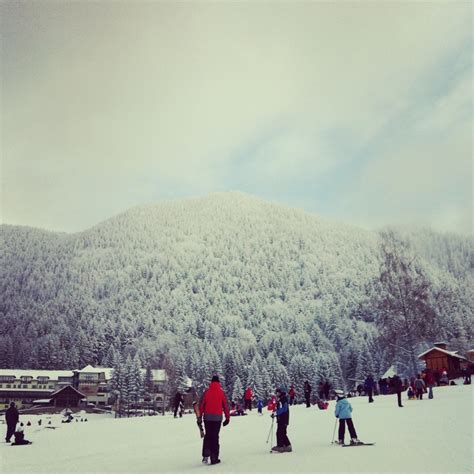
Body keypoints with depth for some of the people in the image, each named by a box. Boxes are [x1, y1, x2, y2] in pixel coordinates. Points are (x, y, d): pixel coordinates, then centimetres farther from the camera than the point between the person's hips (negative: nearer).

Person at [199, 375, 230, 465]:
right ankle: (214, 458, 4)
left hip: (207, 417, 1)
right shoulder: (221, 392, -1)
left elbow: (201, 405, 0)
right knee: (215, 437, 6)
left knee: (208, 435, 16)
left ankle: (206, 455, 2)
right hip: (217, 417, -1)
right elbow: (226, 405, 0)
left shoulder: (206, 392, 0)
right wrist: (227, 417, 7)